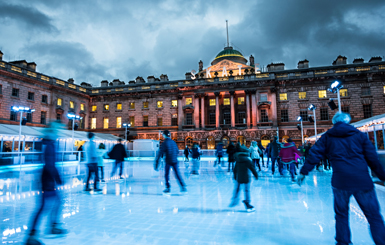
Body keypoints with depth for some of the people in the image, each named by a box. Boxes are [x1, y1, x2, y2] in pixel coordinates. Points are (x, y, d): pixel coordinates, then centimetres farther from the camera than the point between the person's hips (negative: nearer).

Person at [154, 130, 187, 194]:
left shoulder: (164, 143, -8)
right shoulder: (173, 142, 7)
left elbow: (159, 154, -12)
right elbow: (177, 151, 16)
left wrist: (156, 163, -9)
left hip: (168, 161, -4)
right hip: (175, 161, 4)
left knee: (166, 175, 12)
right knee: (177, 174, 10)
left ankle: (168, 188, 13)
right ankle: (183, 187, 6)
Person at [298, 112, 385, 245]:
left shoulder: (327, 136, 9)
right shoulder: (359, 135, 9)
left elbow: (314, 154, 1)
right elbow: (373, 158, 7)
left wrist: (303, 172, 3)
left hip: (340, 180, 0)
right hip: (363, 180, 0)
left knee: (341, 213, 17)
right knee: (374, 215, 10)